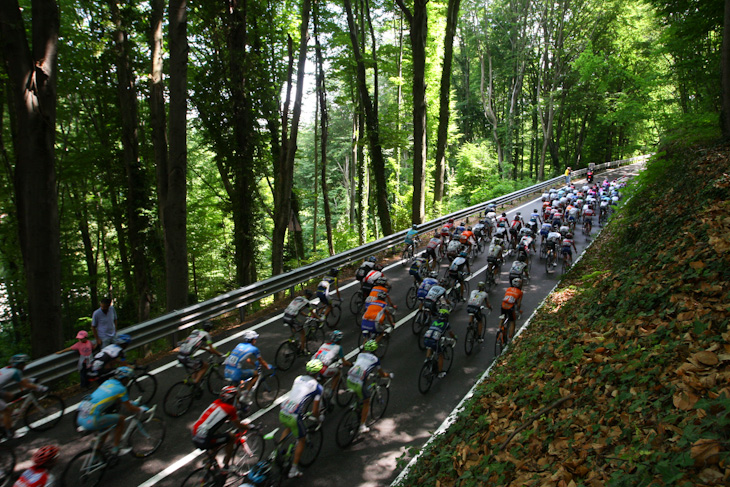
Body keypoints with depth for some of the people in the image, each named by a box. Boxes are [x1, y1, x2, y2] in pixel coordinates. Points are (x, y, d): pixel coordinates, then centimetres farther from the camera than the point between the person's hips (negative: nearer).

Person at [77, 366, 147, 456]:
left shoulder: (108, 382, 17)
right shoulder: (121, 389, -5)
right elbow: (130, 409, 2)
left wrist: (130, 402, 44)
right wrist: (141, 409, 20)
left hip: (80, 418, 8)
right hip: (91, 421, -8)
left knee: (107, 425, 30)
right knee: (121, 419, 7)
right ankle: (115, 449, 14)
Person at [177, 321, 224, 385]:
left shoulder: (194, 331, 21)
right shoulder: (206, 334, 1)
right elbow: (211, 349, 1)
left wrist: (207, 350, 41)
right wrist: (220, 354, 16)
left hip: (179, 356, 8)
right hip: (187, 357, -8)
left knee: (196, 368, 28)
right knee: (205, 365, 12)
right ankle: (195, 383, 3)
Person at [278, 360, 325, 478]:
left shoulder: (298, 379, 13)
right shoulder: (318, 387, -3)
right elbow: (314, 411, -5)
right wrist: (319, 418, 16)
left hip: (282, 412, 5)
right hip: (295, 417, -5)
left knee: (287, 427, 38)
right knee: (301, 440, 19)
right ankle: (294, 470, 22)